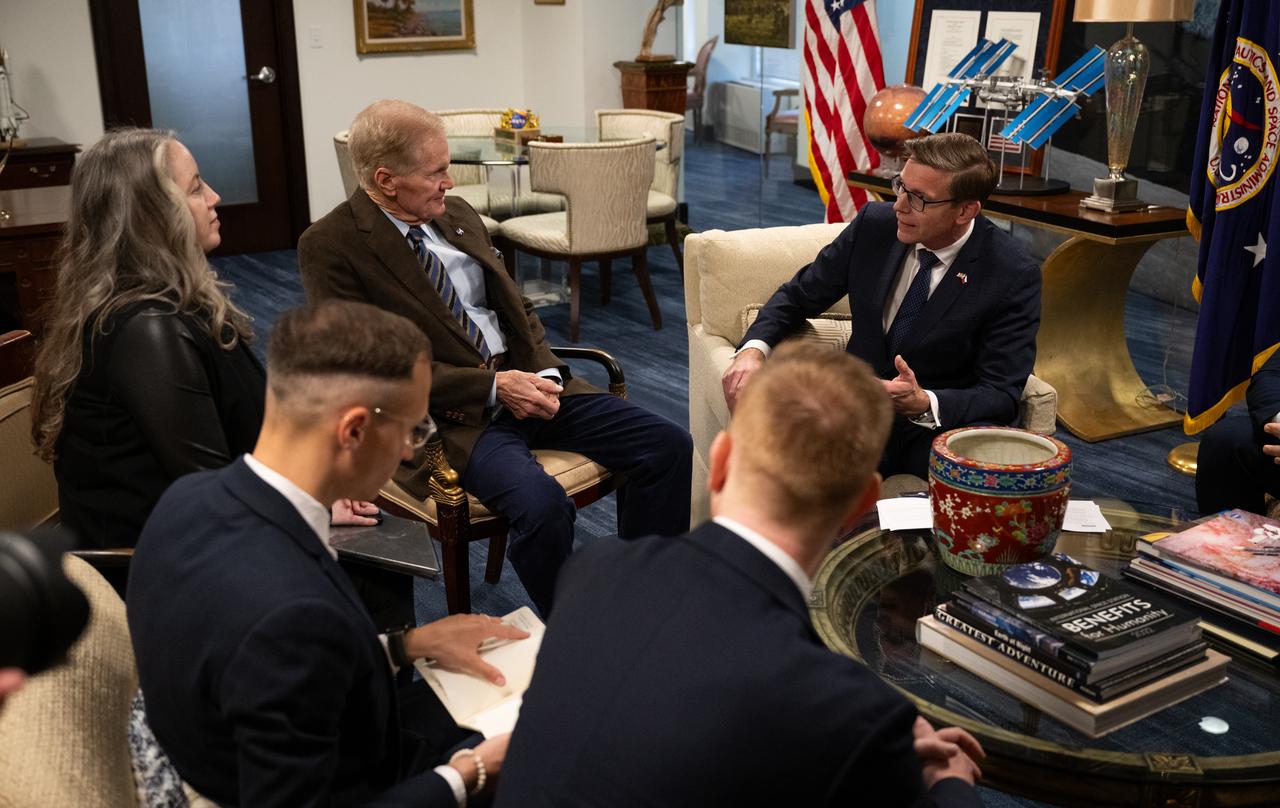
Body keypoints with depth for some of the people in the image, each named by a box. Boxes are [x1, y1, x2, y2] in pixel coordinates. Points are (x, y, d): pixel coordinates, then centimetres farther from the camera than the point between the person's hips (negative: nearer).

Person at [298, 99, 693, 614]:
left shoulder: (457, 215, 13)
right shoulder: (330, 247, -7)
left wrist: (544, 372, -2)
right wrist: (492, 386, -17)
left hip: (522, 379, 7)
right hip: (446, 414, -7)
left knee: (669, 447, -8)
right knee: (541, 505, -35)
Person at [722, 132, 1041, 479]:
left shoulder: (1014, 275, -12)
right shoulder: (873, 223, -2)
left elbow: (1001, 395, -12)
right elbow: (798, 295, 10)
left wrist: (924, 404, -32)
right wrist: (753, 348, -11)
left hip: (942, 426, -1)